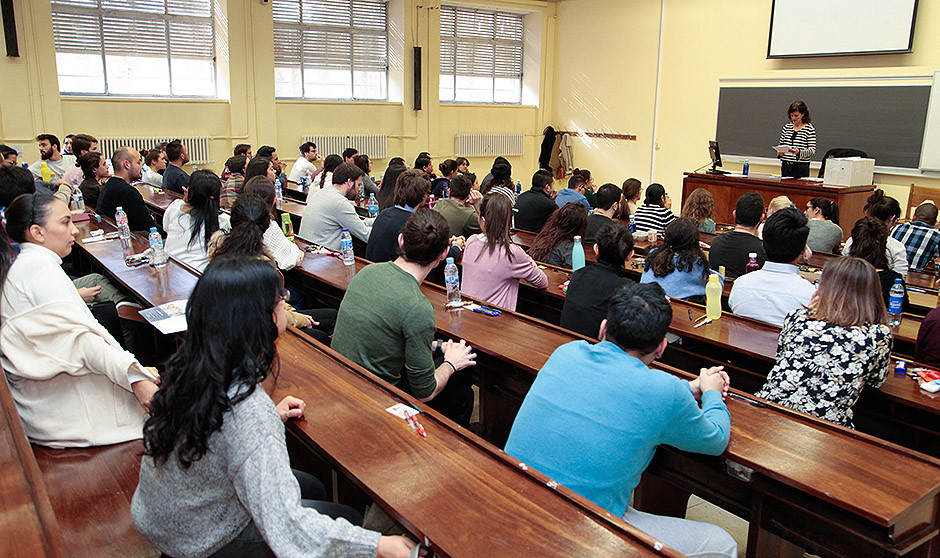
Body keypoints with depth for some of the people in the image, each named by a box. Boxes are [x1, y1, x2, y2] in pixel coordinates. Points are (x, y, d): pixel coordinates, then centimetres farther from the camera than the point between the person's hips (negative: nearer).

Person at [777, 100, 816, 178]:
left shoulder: (810, 129, -3)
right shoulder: (786, 127, 10)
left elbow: (812, 150, -7)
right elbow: (780, 144, 18)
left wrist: (799, 152, -24)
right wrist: (779, 152, -4)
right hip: (785, 165, 4)